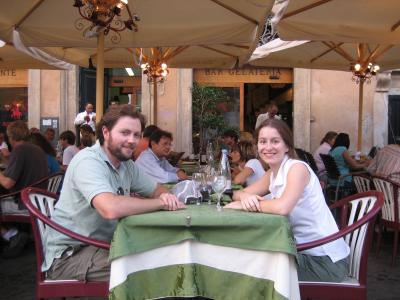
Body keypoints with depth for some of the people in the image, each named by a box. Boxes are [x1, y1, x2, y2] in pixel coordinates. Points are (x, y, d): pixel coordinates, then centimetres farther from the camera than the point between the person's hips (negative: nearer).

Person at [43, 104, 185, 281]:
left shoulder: (126, 164, 7)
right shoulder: (88, 161, -21)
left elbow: (157, 190, 16)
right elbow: (111, 208, -38)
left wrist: (165, 196, -11)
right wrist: (161, 203, -24)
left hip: (102, 246, 8)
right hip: (69, 254, -8)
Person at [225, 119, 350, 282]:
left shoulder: (297, 167, -19)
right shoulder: (272, 174, 7)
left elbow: (282, 207, -35)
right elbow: (239, 193, 7)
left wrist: (245, 204, -21)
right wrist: (245, 197, -17)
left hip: (325, 260, -7)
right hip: (305, 252, 7)